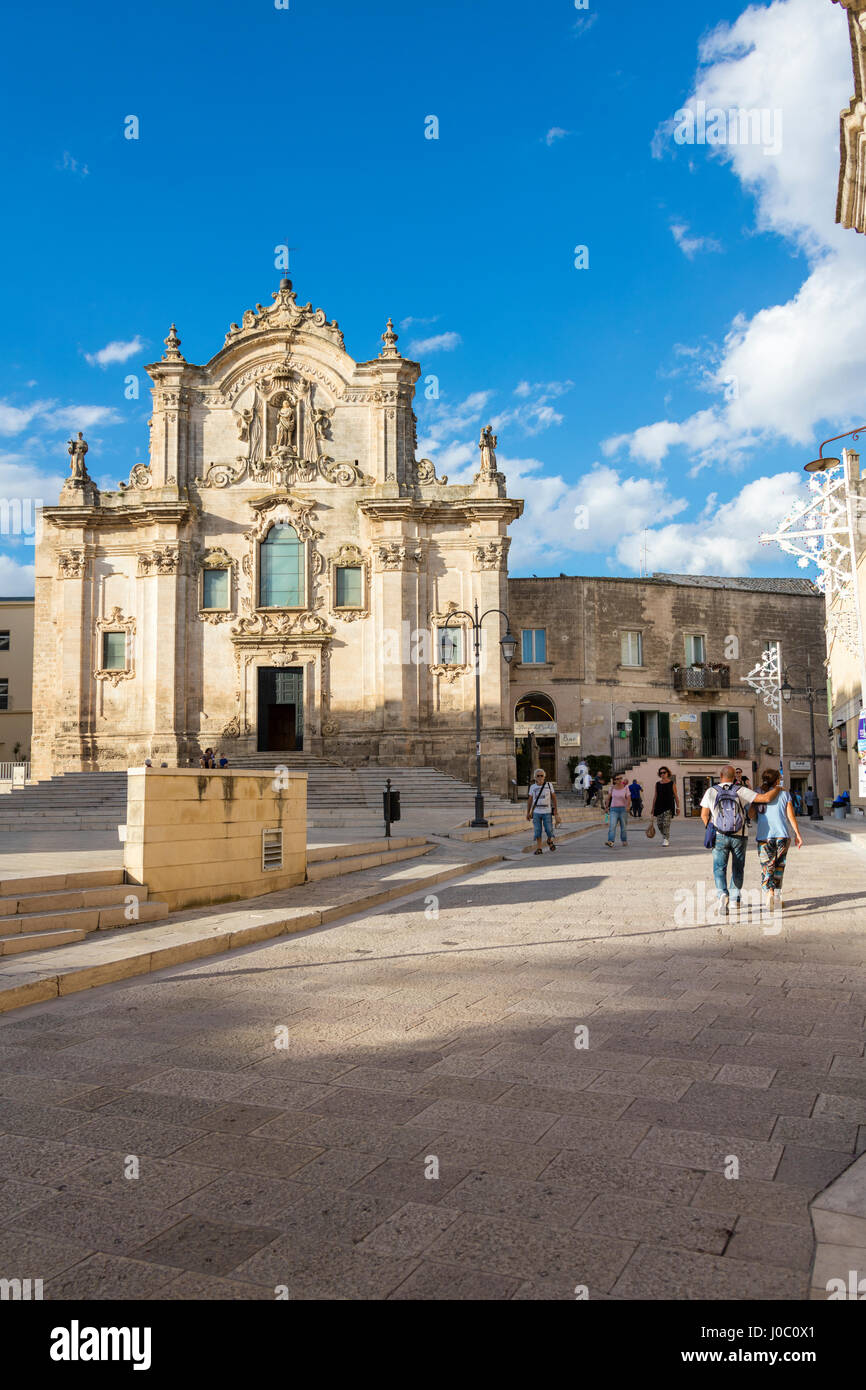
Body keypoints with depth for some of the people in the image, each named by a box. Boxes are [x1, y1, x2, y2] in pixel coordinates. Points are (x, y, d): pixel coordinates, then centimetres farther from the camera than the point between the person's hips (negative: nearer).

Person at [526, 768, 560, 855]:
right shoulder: (533, 787, 2)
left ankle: (549, 841, 28)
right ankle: (538, 848, 7)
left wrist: (555, 809, 1)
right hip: (536, 812, 1)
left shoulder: (549, 785, -1)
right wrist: (528, 813, 7)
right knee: (537, 831, -3)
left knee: (549, 830, -3)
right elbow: (529, 800, 9)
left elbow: (553, 797, 6)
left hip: (547, 812, -1)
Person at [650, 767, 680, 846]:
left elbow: (676, 796, 3)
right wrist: (653, 808, 9)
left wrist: (678, 807, -2)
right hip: (659, 806, 3)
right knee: (659, 823, 2)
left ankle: (666, 840, -7)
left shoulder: (672, 783, 2)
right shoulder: (657, 784, 9)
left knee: (666, 823, -13)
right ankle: (664, 836, 27)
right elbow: (655, 796, 12)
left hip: (669, 806, -3)